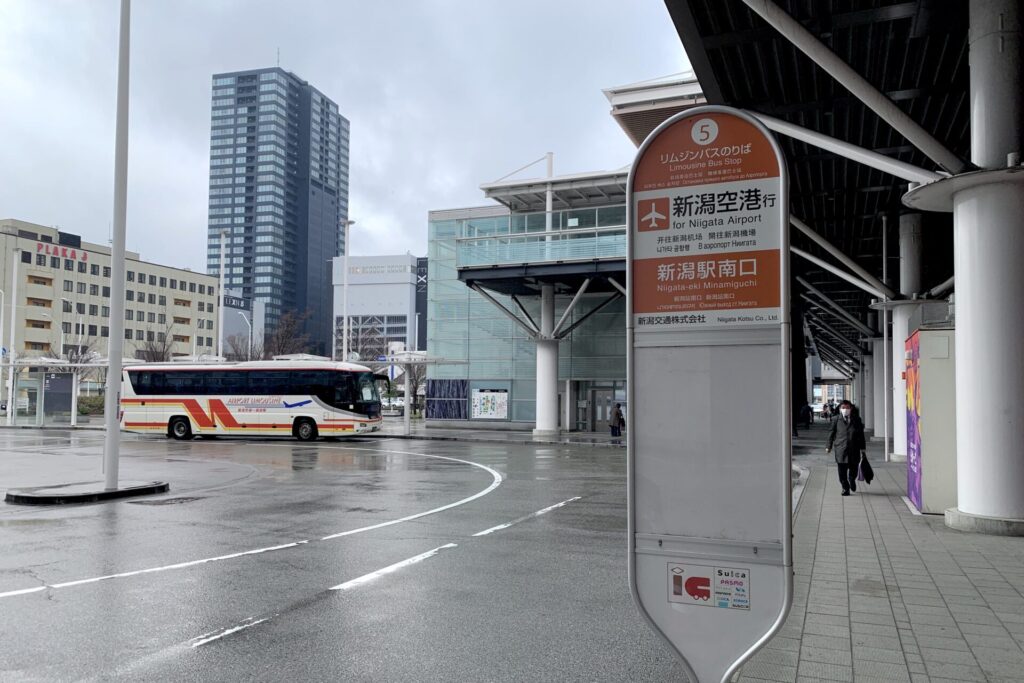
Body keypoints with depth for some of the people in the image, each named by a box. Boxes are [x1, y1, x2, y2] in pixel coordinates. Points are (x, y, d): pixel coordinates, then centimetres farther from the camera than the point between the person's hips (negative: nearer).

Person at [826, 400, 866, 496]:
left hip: (854, 449, 1)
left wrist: (862, 447, 8)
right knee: (842, 471, -2)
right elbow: (831, 433, 8)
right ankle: (845, 488, 13)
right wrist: (829, 446, 5)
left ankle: (852, 480, 39)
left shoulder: (857, 419, 7)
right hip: (840, 449, -1)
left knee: (853, 470, 7)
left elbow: (861, 434, 11)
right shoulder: (836, 420, 4)